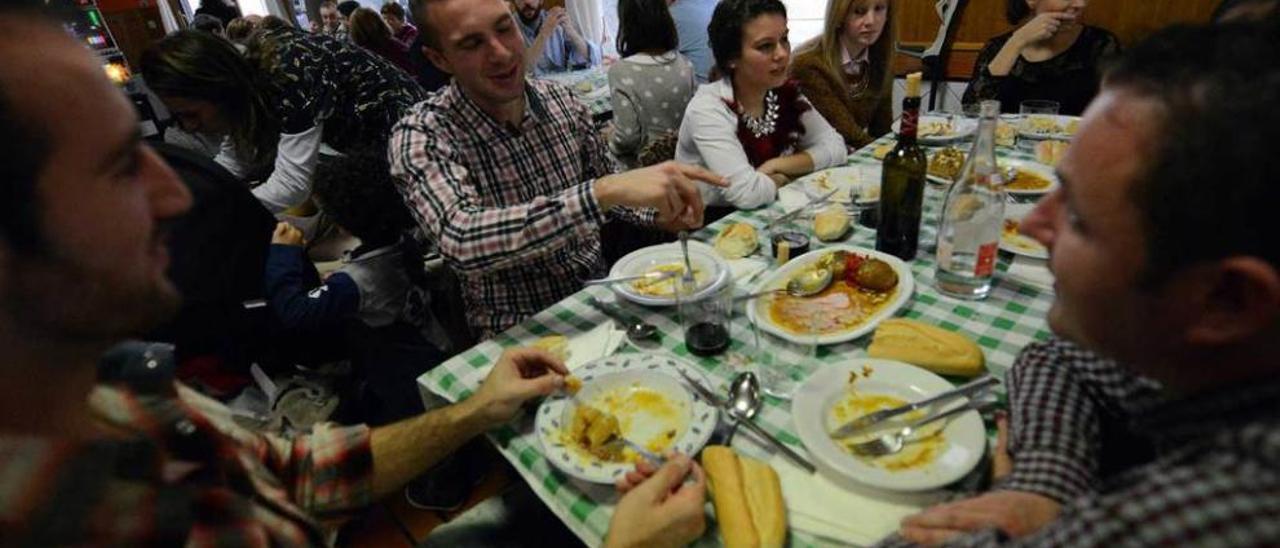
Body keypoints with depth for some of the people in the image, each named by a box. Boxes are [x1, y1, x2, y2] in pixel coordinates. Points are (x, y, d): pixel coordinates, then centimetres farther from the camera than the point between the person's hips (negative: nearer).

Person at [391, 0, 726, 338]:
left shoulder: (563, 102, -3)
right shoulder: (421, 138, -17)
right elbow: (461, 242, -34)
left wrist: (660, 213, -8)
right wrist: (602, 191, -40)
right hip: (518, 332, -4)